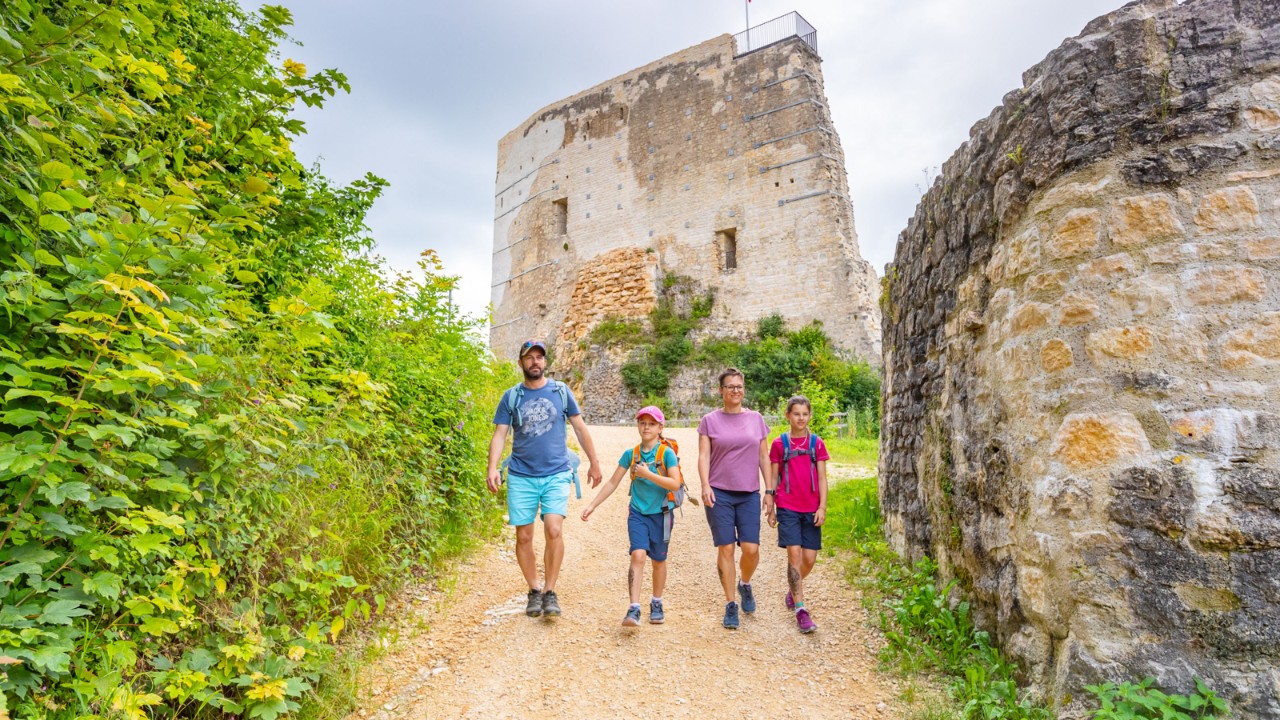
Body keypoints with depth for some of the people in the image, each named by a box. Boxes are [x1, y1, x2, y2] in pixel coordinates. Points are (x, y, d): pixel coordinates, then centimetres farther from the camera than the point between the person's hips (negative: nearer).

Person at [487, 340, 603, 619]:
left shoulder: (561, 391, 4)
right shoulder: (511, 397, 5)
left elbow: (580, 428, 9)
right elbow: (499, 434, 1)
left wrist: (594, 463, 10)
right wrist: (493, 468, -14)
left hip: (556, 474, -1)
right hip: (521, 477, 1)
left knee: (554, 530, -14)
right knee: (523, 537, 4)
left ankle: (550, 592, 2)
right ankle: (534, 590, 22)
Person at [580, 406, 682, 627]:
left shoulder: (667, 453, -9)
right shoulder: (631, 454, 0)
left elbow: (675, 484, -18)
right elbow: (613, 482, 6)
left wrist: (648, 474, -23)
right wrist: (593, 505, 4)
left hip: (661, 513, -1)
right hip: (637, 513, 1)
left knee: (658, 560, 11)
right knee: (638, 555, -16)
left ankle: (656, 603, 32)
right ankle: (634, 609, -14)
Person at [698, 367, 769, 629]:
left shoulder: (756, 419, 8)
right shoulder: (710, 420, 2)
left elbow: (764, 457, 11)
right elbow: (704, 455, -3)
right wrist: (705, 485, -17)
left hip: (749, 494, 2)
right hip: (719, 494, -2)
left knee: (751, 548, -4)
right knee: (725, 549, 0)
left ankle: (745, 584, 29)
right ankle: (730, 605, 16)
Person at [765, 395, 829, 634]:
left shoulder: (817, 443, 5)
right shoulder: (779, 443, 2)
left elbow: (822, 478, 4)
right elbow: (773, 477, 6)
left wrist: (822, 507, -4)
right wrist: (770, 507, 5)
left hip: (811, 508, 2)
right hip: (787, 507, -2)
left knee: (809, 558, 3)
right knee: (794, 554, -10)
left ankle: (793, 589, 33)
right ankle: (800, 610, -3)